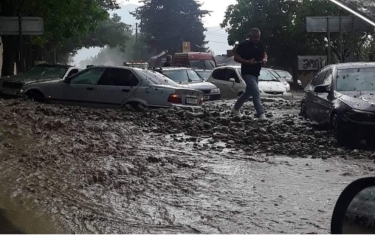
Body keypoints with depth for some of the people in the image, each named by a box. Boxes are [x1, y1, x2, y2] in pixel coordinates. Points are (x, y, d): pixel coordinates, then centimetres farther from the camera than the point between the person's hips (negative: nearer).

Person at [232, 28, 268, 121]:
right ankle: (261, 114, -22)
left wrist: (265, 59, -4)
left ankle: (236, 108, 38)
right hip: (247, 73, -8)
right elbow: (236, 58, -13)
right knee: (256, 92, -19)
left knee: (248, 92, 19)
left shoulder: (260, 44, 8)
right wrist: (247, 62, -25)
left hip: (256, 73, 8)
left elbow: (264, 54, 20)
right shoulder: (243, 45, -12)